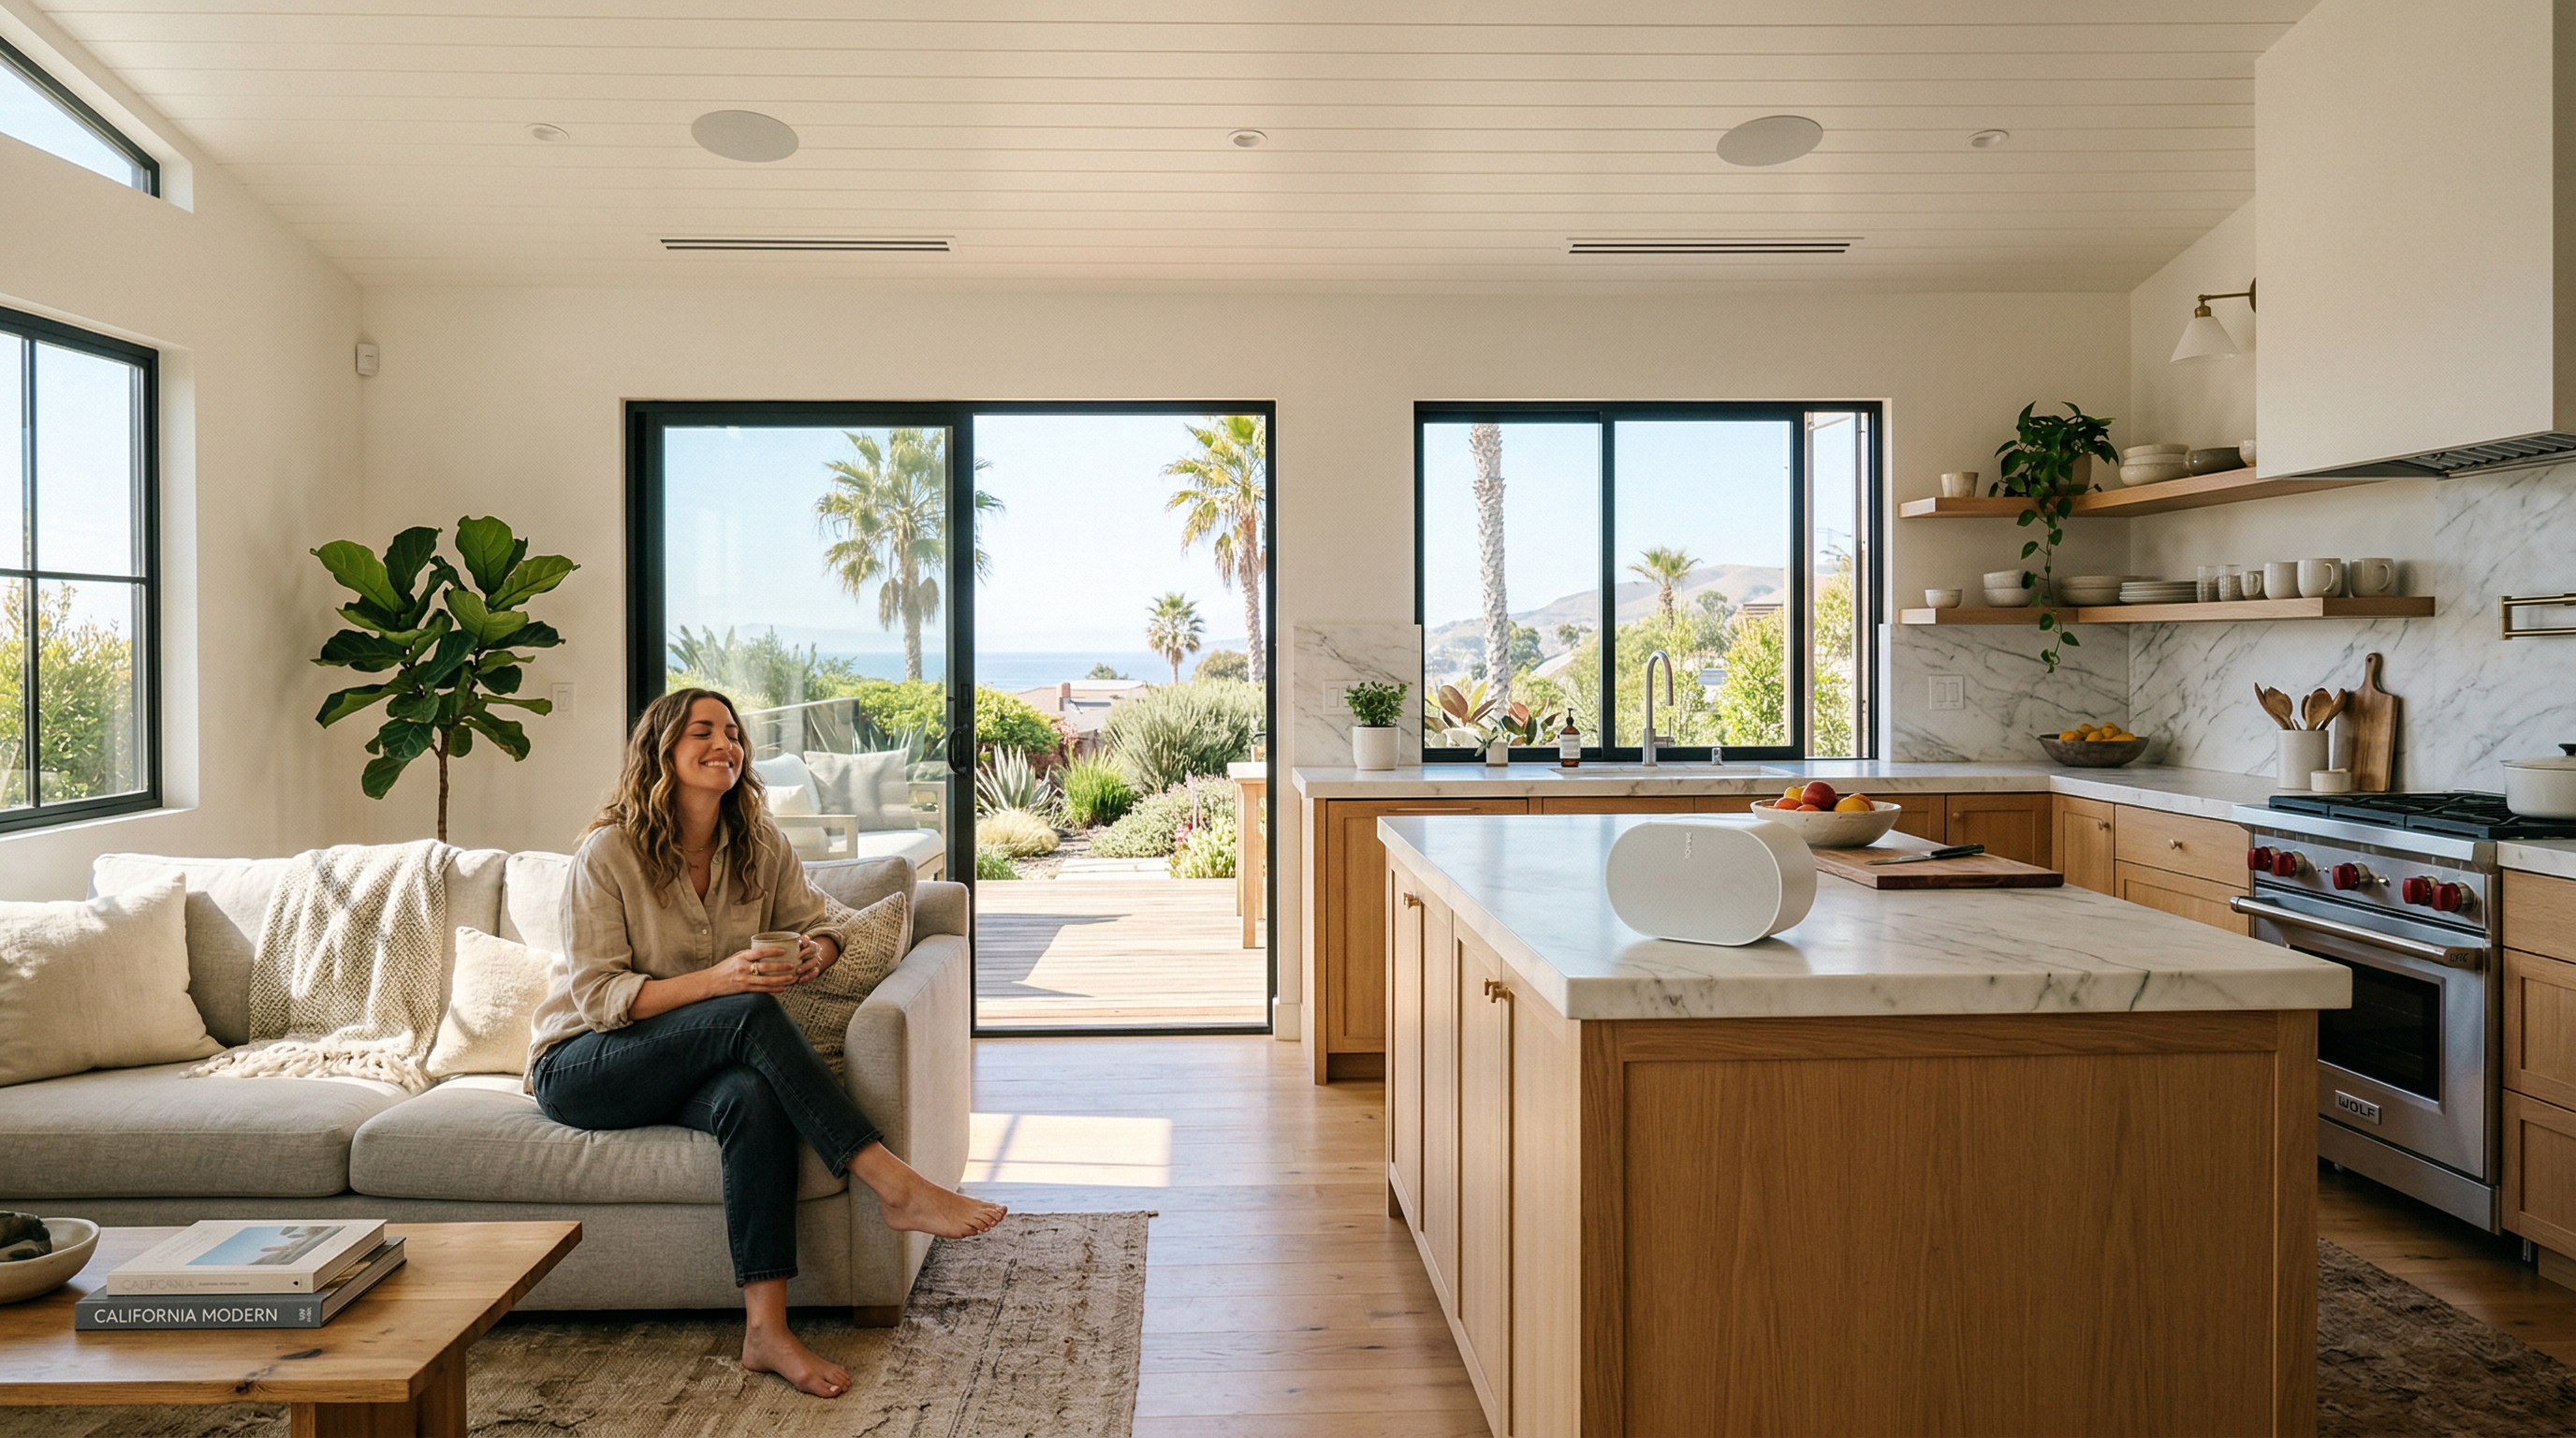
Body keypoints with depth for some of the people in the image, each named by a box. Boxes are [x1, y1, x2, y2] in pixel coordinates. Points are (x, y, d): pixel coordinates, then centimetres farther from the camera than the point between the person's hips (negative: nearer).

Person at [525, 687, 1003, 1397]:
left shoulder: (760, 846, 1)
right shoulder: (608, 852, -13)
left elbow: (827, 918, 8)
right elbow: (597, 995, -16)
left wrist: (817, 952, -18)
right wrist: (716, 980, -31)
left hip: (690, 1070, 4)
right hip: (581, 1067, -4)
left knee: (754, 1098, -34)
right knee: (752, 1013, -32)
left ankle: (767, 1330, -33)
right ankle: (895, 1186, -35)